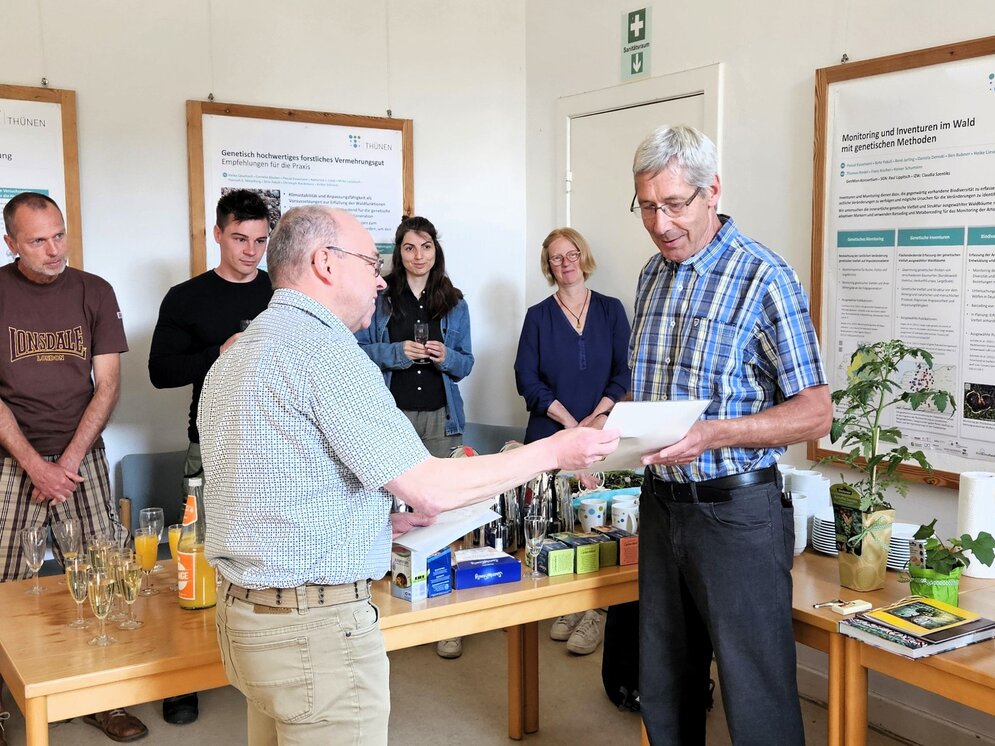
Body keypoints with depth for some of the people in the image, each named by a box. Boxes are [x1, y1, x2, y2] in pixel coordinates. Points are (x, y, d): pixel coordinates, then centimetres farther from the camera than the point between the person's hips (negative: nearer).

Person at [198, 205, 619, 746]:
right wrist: (554, 452, -8)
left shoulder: (235, 357, 13)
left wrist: (378, 523, 17)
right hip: (316, 626, -10)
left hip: (242, 613, 10)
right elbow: (431, 489, -19)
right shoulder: (325, 352, -17)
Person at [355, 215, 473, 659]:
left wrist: (445, 356, -7)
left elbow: (465, 364, 14)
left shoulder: (454, 303, 13)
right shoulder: (379, 297, 6)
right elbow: (360, 350, 2)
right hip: (391, 414, -1)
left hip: (439, 417, 1)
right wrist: (399, 351, -12)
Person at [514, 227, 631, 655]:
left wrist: (596, 418, -10)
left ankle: (595, 610, 4)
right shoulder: (538, 316, 7)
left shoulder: (610, 310, 8)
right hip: (550, 433, 0)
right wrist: (570, 422, -10)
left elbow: (624, 372, 3)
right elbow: (527, 379, -1)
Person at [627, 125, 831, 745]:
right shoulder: (653, 276, 9)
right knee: (663, 689, 17)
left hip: (735, 510, -6)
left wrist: (712, 435, -26)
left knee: (756, 696, 4)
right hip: (660, 502, 7)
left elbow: (815, 414, -13)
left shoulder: (763, 278, -13)